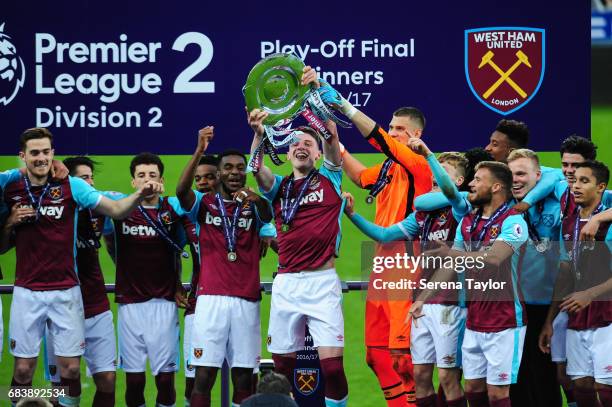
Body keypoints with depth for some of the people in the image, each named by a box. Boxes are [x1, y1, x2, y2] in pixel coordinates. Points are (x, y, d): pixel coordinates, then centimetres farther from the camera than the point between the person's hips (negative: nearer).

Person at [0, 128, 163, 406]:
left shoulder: (71, 187, -3)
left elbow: (116, 210, -9)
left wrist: (139, 195, -27)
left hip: (65, 291, -1)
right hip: (27, 292, 1)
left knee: (71, 368, -2)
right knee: (23, 369, 1)